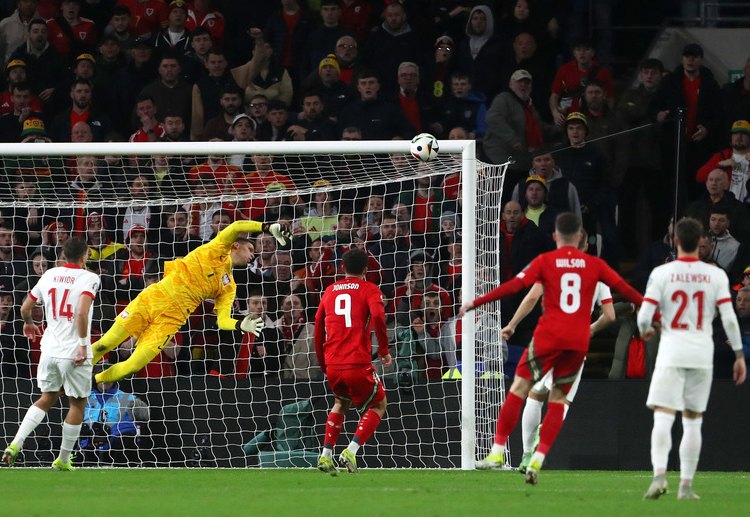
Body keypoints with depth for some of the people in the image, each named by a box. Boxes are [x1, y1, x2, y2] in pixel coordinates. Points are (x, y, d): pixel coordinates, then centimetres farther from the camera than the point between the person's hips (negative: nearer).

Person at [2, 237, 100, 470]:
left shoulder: (50, 275, 6)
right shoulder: (88, 278, -11)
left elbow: (25, 308, 14)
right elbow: (82, 313, -26)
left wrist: (29, 324, 35)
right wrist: (83, 345, -20)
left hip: (50, 349, 5)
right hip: (74, 353, -5)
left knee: (47, 399, 21)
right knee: (78, 404, 12)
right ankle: (63, 460, 18)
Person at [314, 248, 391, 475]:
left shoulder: (330, 291, 17)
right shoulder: (369, 290, 3)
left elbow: (318, 327, 19)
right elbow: (377, 316, -16)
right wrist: (384, 350, -6)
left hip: (332, 365, 5)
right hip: (358, 363, -5)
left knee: (341, 403, 30)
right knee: (378, 405, 16)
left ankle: (326, 454, 14)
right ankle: (351, 451, -5)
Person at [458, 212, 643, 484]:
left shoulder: (545, 261, 2)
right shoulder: (594, 264, 8)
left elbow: (514, 286, -6)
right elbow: (624, 288, 10)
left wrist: (475, 303, -3)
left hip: (549, 336, -2)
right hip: (579, 340, 2)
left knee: (519, 387, 7)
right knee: (558, 399, 10)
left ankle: (497, 452, 3)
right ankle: (537, 461, 1)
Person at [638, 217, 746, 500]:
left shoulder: (661, 273, -3)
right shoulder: (716, 275, 1)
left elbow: (644, 315, -6)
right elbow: (729, 318, -3)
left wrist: (645, 330, 17)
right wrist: (739, 355, 4)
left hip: (672, 352, -2)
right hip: (702, 354, 2)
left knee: (663, 417, -6)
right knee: (693, 422, 10)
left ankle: (659, 474, -27)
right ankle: (686, 485, 10)